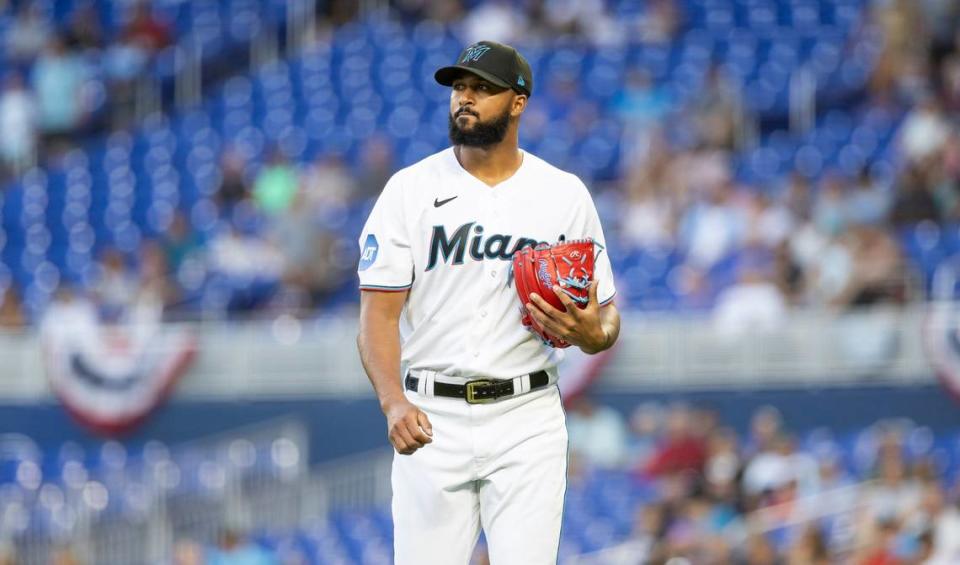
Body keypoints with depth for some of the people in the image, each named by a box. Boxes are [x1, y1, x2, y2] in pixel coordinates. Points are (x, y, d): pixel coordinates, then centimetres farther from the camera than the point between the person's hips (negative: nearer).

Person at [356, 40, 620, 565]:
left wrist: (592, 333, -16)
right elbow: (379, 314, -3)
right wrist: (393, 403, -21)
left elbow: (606, 314, 10)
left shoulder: (565, 194, 6)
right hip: (432, 420, 0)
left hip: (526, 421, 0)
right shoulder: (409, 189, 2)